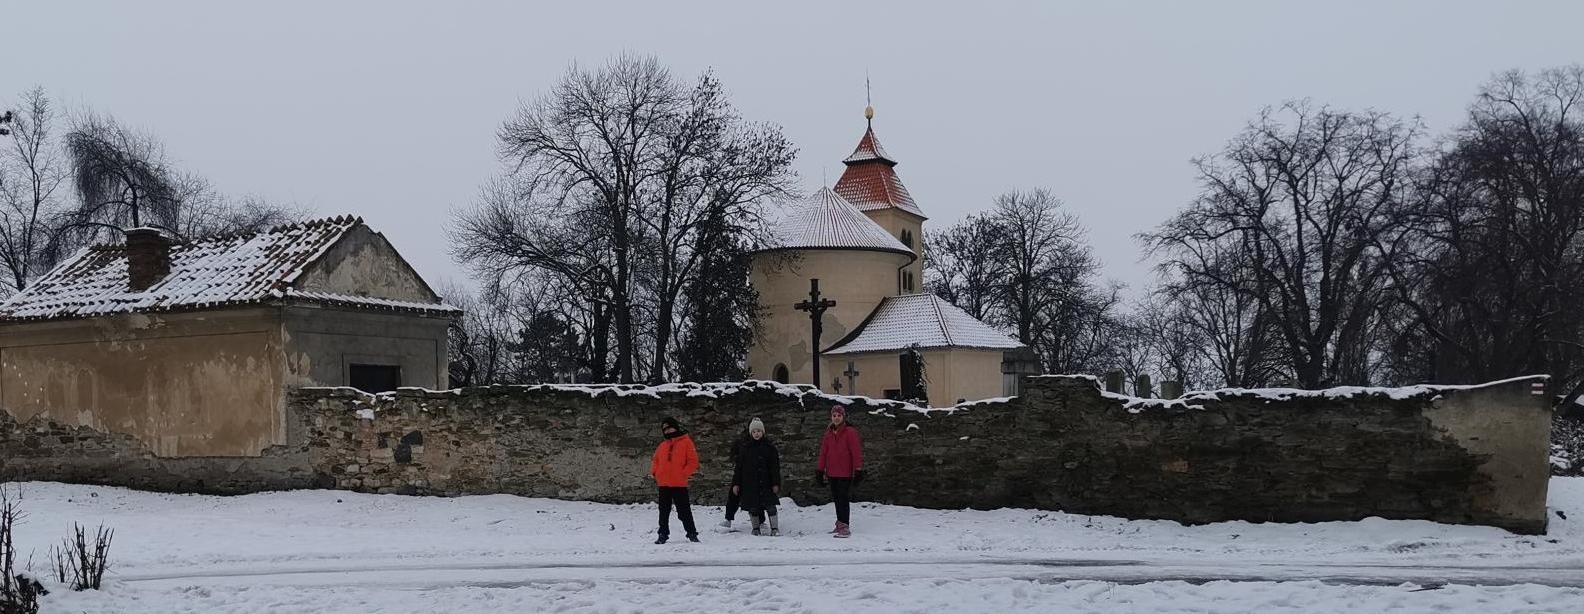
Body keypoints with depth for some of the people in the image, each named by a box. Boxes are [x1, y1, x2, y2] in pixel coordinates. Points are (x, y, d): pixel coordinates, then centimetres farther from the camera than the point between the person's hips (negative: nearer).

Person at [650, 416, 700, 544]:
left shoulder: (685, 442, -2)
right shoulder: (663, 445, 13)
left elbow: (693, 461, -5)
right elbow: (656, 461, 23)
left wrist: (683, 474, -12)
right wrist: (655, 473, 7)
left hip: (679, 484, -5)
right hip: (663, 483, 5)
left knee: (684, 510, -1)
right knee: (664, 511, 10)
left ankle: (692, 533, 7)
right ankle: (663, 534, 17)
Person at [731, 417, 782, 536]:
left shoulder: (769, 447, 2)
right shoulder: (745, 448, 6)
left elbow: (775, 467, 1)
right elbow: (739, 467, 8)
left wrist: (776, 483, -6)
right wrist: (735, 483, 3)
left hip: (765, 482, -2)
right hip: (749, 484, 2)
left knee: (770, 505, -7)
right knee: (753, 507, 5)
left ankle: (775, 529, -2)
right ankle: (756, 528, 18)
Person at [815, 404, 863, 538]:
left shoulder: (850, 432, -6)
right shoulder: (829, 433, 12)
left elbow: (856, 452, -9)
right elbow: (823, 453, 16)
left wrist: (858, 471, -13)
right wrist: (819, 471, 13)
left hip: (845, 473, -6)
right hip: (832, 473, 6)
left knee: (843, 499, -11)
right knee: (836, 498, 13)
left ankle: (844, 527, -13)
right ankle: (840, 524, 23)